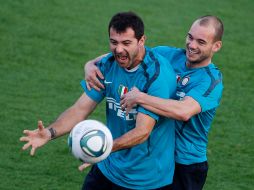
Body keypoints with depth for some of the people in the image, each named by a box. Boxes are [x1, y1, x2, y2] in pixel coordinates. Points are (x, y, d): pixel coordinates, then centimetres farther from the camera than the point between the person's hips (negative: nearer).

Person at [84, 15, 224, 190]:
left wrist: (139, 97, -32)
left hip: (186, 166, -5)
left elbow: (184, 111, -36)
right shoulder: (168, 55, -2)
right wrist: (91, 64, -16)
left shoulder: (212, 80, -19)